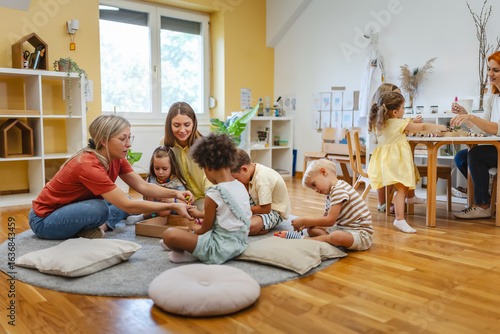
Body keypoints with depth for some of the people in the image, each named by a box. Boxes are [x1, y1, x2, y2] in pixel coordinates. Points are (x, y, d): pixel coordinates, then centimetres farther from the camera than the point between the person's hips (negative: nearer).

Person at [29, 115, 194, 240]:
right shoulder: (89, 165, -33)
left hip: (73, 208, 9)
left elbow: (143, 186, -6)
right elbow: (128, 206, -34)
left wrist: (174, 193, -22)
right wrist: (171, 207, -33)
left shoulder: (117, 159, -7)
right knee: (99, 209, -35)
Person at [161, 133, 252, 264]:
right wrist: (200, 213, 34)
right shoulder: (241, 186, 4)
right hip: (239, 243, 9)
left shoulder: (213, 195, -20)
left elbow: (205, 229, -10)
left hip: (221, 248, -9)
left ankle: (182, 253, 8)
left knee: (169, 234, -18)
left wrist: (192, 232, 11)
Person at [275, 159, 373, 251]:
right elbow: (325, 217, 16)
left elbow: (330, 220, -24)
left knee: (337, 237, -40)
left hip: (361, 234, -11)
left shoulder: (339, 190, -21)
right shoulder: (330, 193, 14)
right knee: (311, 229, 9)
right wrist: (306, 223, -1)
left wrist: (304, 221, -15)